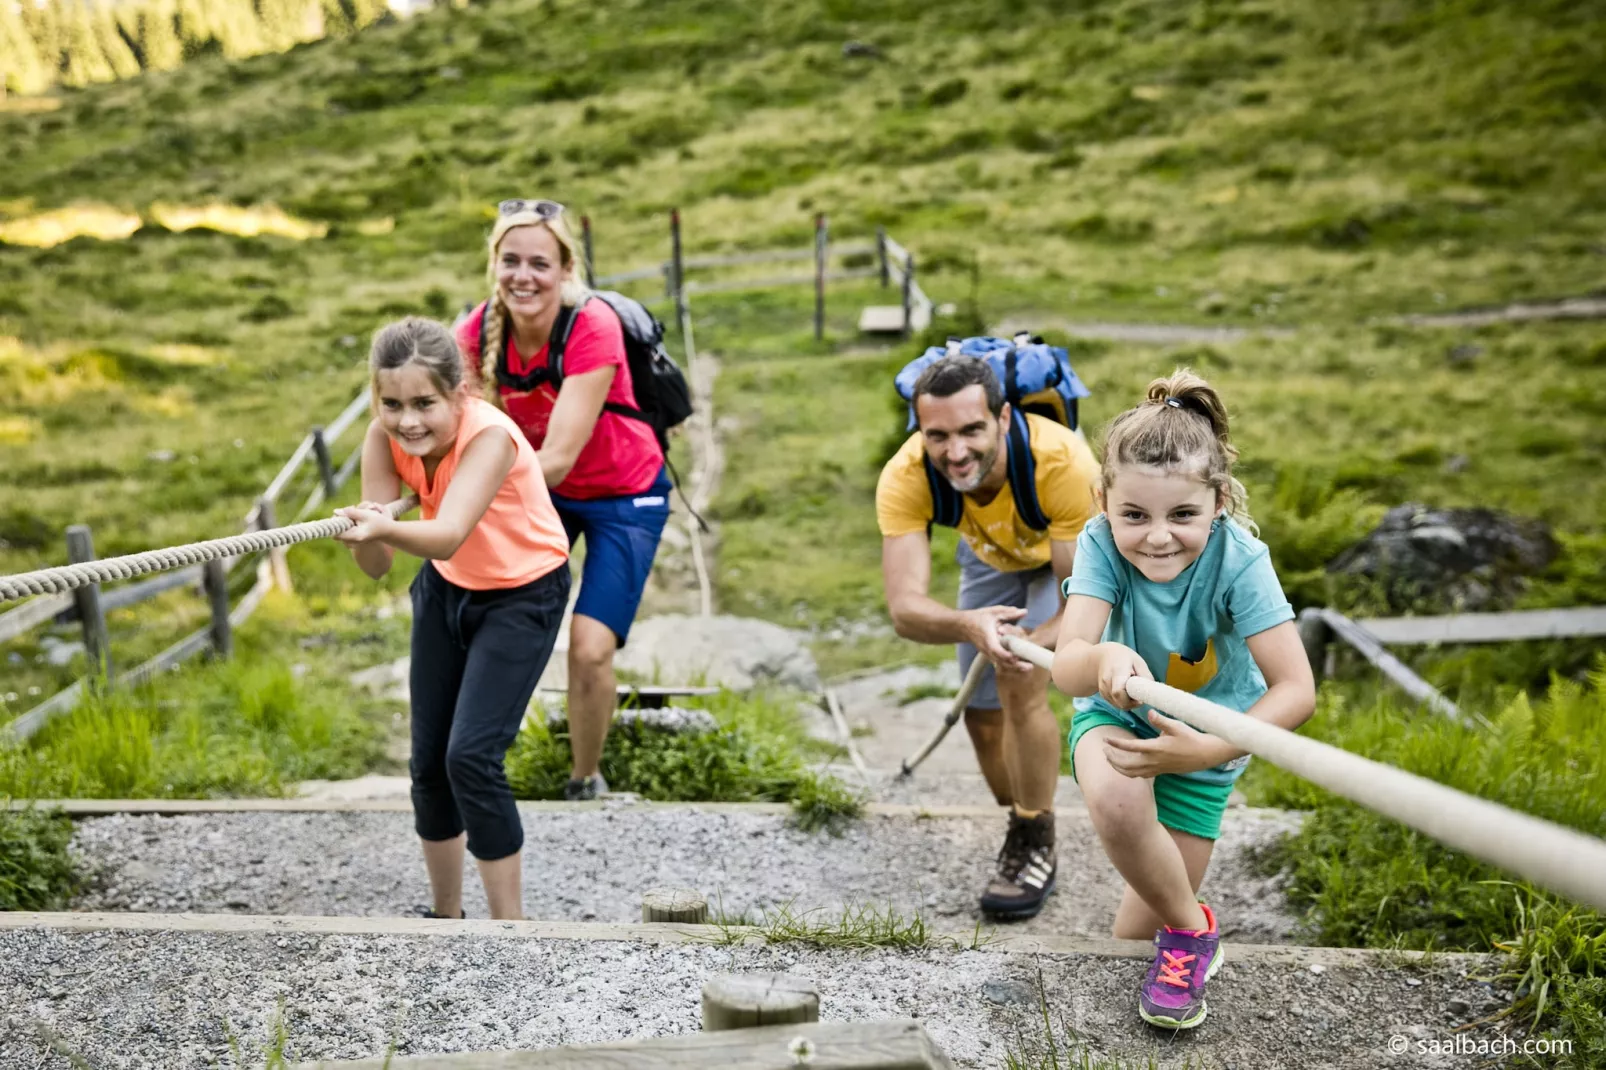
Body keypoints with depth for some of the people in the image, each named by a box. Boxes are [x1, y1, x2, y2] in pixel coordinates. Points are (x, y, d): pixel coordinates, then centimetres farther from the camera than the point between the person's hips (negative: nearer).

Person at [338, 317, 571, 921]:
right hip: (446, 588, 6)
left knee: (471, 756, -16)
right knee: (428, 761, 7)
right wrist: (366, 535, -45)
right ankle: (446, 915, 28)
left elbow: (449, 536, -49)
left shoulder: (490, 436, -33)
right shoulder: (385, 439, -18)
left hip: (523, 595, -5)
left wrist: (386, 529, -68)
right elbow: (377, 566, -23)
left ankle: (509, 924, 0)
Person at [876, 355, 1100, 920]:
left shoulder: (1064, 463, -43)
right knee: (983, 715, 7)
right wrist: (968, 625, -64)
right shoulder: (905, 478, -37)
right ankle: (1023, 832, 34)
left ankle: (1035, 847, -5)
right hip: (992, 553, 3)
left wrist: (1030, 643, -59)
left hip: (1073, 549, -3)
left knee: (1020, 687, -24)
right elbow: (904, 607, -43)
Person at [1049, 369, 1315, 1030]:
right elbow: (1066, 665, -40)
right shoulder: (1102, 544, -28)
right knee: (1113, 799, -37)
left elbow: (1296, 689, -33)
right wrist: (1104, 659, -64)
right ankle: (1193, 930, -9)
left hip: (1203, 730, 0)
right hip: (1117, 716, 0)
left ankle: (1178, 931, 41)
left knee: (1136, 931, 2)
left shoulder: (1238, 559, -30)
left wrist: (1207, 750, -47)